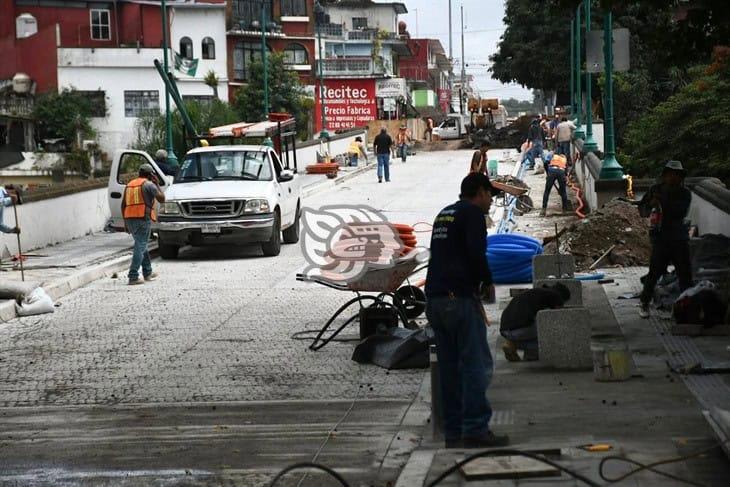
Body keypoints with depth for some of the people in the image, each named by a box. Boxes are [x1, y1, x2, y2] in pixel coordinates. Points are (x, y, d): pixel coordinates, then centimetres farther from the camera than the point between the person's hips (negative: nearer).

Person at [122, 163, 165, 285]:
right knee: (140, 247, -8)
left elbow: (123, 204, 16)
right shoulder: (149, 185, -3)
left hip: (130, 220, 7)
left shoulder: (130, 184, 18)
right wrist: (157, 184, 8)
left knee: (141, 246, 20)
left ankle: (148, 273, 29)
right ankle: (133, 277, -16)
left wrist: (125, 222, 19)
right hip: (143, 219, -7)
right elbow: (161, 198, -4)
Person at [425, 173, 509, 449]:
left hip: (433, 299, 9)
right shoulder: (473, 214, -4)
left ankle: (453, 432, 10)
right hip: (460, 298, -8)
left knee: (450, 367, 10)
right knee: (476, 364, -7)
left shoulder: (443, 215, 21)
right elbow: (476, 252, -16)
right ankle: (476, 429, -11)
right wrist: (487, 282, 0)